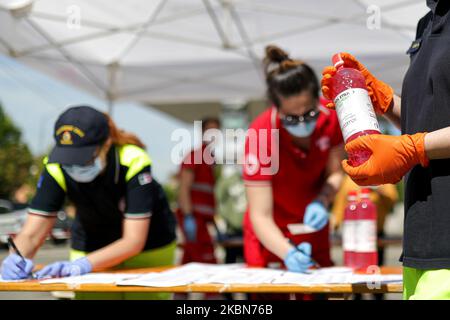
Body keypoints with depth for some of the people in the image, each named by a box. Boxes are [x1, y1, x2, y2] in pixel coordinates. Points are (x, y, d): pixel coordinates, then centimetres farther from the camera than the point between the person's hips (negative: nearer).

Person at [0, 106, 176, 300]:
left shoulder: (132, 161, -31)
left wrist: (82, 265, -45)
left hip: (149, 251, -1)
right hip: (91, 249, 2)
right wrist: (18, 258, -46)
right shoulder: (56, 168, -23)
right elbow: (31, 234, -23)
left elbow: (134, 240, -32)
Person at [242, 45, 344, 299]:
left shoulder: (330, 116, -20)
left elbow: (335, 173, -6)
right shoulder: (260, 135, -31)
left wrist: (322, 202, -27)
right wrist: (287, 253, -47)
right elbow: (260, 215, -31)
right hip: (272, 237, -3)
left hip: (314, 231, 3)